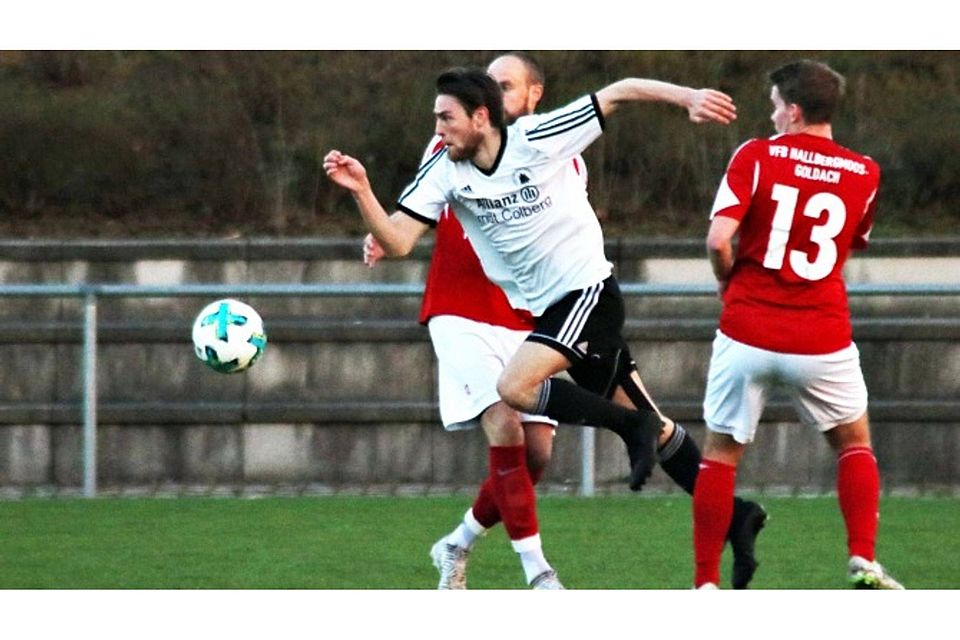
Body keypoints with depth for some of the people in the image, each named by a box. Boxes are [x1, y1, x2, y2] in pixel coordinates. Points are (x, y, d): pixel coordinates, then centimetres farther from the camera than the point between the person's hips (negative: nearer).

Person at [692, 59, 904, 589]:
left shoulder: (756, 156, -6)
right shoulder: (864, 174, 4)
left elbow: (718, 239, -14)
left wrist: (728, 282, 5)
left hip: (747, 335, -2)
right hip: (823, 340, 2)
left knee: (720, 454, 11)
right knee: (854, 443, 21)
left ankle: (706, 582, 8)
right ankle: (863, 559, 6)